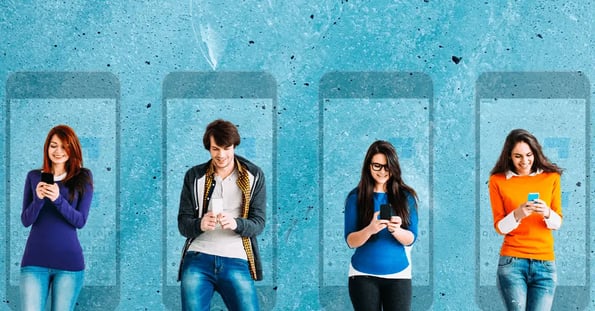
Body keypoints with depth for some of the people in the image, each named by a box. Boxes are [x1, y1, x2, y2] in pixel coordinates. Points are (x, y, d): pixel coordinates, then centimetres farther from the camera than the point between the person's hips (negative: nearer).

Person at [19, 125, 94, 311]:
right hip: (35, 260, 1)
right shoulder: (34, 176, 7)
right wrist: (38, 199, -15)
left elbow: (80, 221, -5)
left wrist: (58, 199, -20)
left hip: (69, 261, -1)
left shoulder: (83, 177, 2)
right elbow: (26, 220, 4)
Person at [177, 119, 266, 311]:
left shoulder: (254, 176, 7)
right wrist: (200, 224, -17)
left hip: (236, 261, -1)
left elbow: (259, 223, 2)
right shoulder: (194, 176, 9)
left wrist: (235, 223, -20)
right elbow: (183, 224, 7)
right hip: (198, 259, 1)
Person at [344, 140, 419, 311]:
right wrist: (370, 229, -26)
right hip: (363, 276, 0)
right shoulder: (356, 197, 0)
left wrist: (396, 230, -25)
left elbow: (411, 238, -3)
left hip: (398, 276, 1)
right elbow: (350, 241, -6)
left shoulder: (406, 196, 3)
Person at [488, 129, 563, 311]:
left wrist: (547, 213, -16)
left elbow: (558, 223, 6)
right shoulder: (498, 181, 2)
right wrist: (517, 215, -19)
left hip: (545, 262, 1)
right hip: (512, 261, -1)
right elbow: (499, 227, 1)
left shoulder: (551, 177, 6)